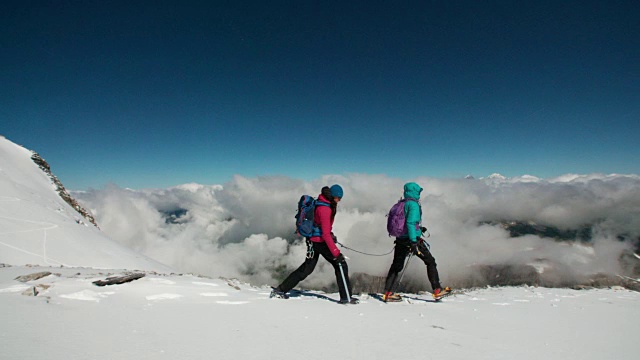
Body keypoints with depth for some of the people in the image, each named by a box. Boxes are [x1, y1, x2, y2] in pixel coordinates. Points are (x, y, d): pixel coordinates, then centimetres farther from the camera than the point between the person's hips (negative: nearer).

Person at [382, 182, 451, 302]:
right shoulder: (413, 204, -11)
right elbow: (410, 222, -22)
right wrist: (413, 241, -25)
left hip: (400, 239, 8)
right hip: (412, 239, -7)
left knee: (396, 265, 11)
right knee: (430, 262, 8)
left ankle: (388, 293, 10)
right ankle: (437, 290, 9)